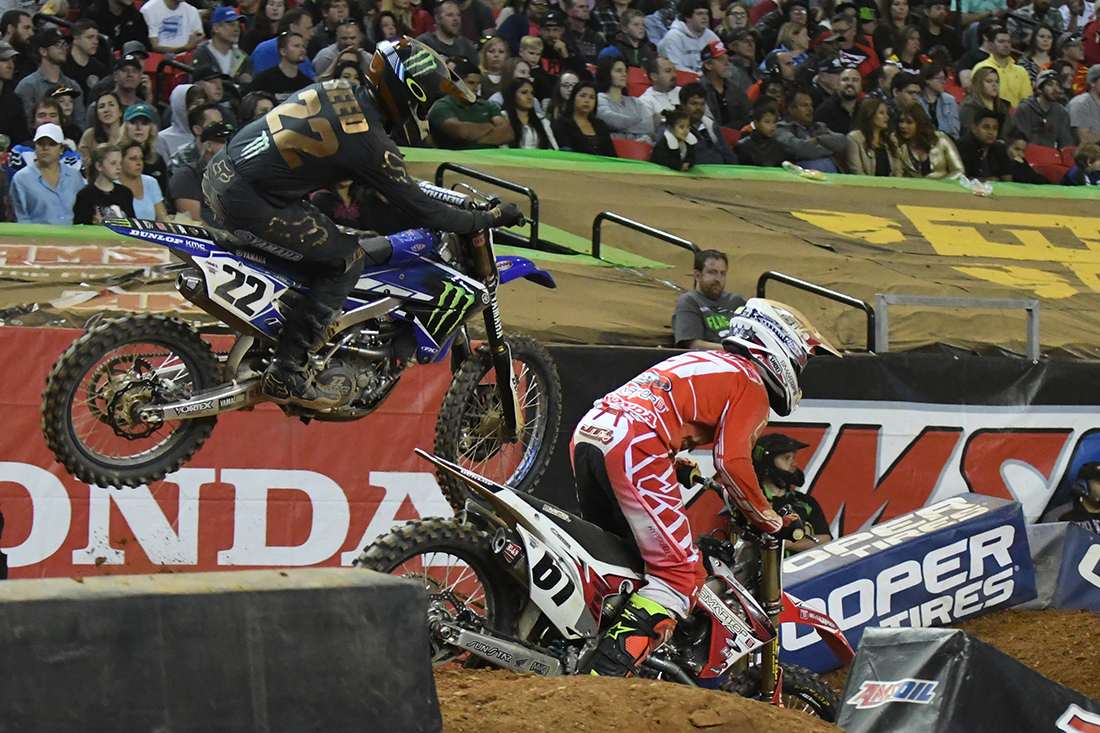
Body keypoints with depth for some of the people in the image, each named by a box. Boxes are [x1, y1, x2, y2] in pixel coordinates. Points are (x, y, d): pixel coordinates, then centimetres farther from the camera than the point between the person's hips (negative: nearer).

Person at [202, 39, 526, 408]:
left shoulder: (335, 88, 8)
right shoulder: (370, 144, -16)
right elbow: (422, 212, -10)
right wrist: (491, 218, 1)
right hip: (250, 203, -9)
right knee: (347, 259, -1)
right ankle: (287, 372, -2)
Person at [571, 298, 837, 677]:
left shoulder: (703, 362, 31)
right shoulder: (751, 385, 6)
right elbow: (732, 462, -6)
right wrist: (773, 524, 3)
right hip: (637, 446, -9)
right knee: (682, 572, -9)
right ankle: (606, 673, -22)